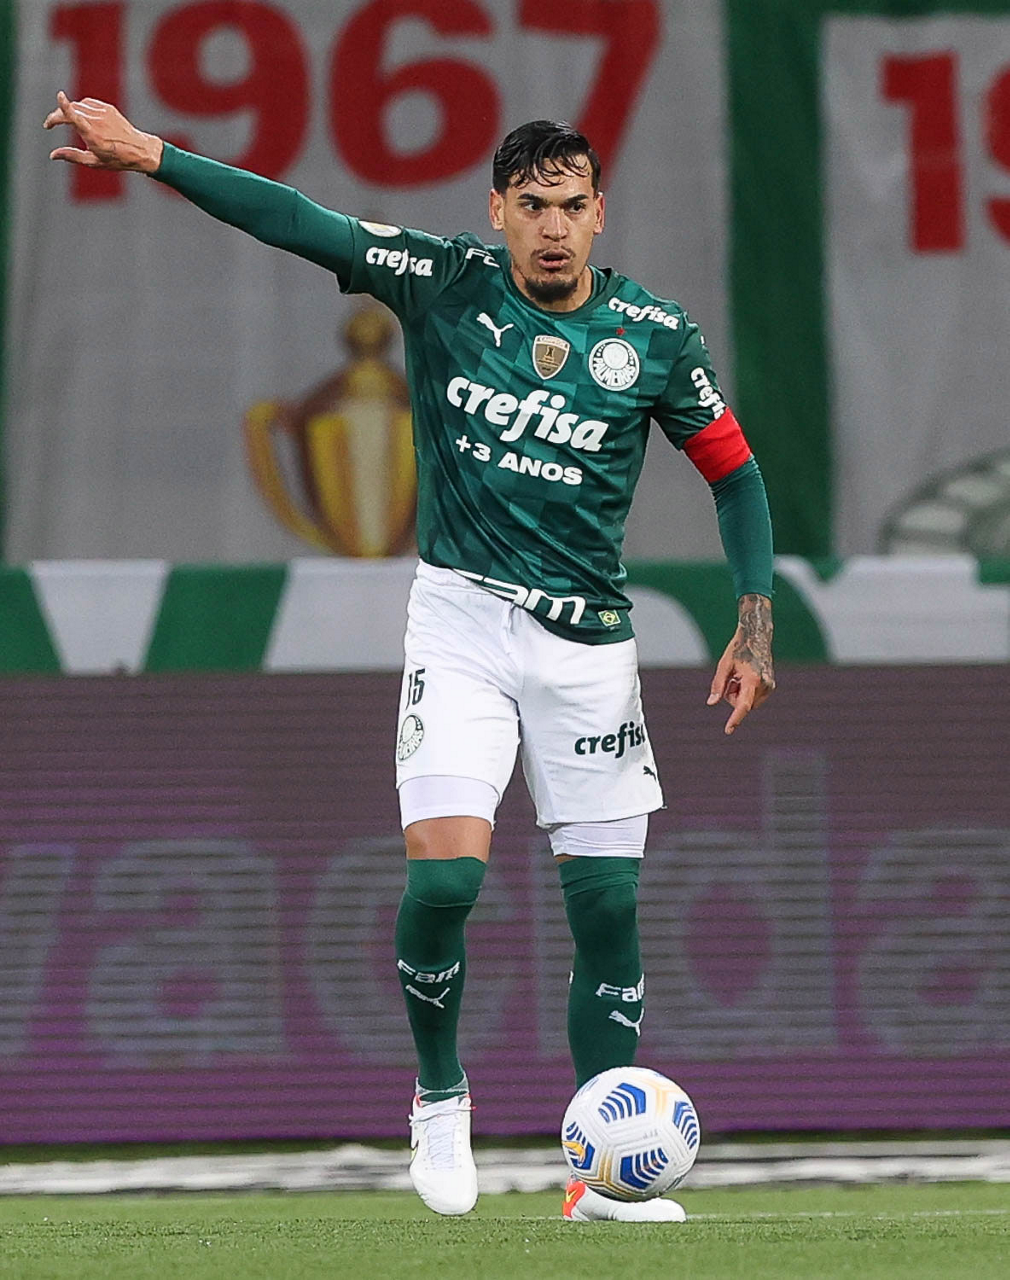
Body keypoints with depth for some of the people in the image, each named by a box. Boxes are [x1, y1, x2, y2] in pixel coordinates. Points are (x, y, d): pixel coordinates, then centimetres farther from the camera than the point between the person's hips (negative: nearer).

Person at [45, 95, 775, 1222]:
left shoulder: (656, 336, -2)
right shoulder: (448, 284, -4)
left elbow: (734, 473, 8)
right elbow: (298, 224, -8)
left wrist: (754, 627, 0)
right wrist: (148, 154, -16)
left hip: (586, 641, 1)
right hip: (460, 619, -1)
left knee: (607, 907, 0)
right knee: (444, 873, -18)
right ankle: (439, 1095, 7)